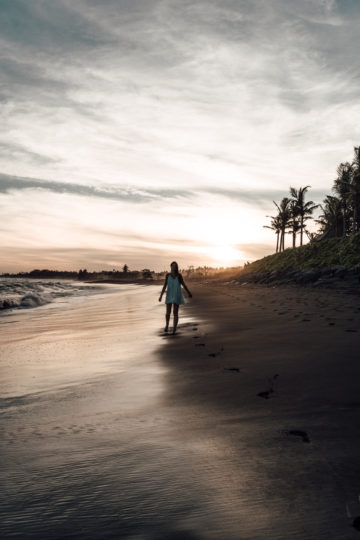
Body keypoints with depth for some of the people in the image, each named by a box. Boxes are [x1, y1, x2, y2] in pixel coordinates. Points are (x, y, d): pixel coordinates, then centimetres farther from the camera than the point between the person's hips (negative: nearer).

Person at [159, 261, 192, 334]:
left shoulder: (179, 276, -3)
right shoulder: (168, 275, 0)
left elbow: (184, 285, 5)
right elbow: (165, 286, 0)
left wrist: (189, 293, 9)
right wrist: (161, 295, -6)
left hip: (177, 296, -1)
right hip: (169, 295, 1)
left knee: (175, 313, -3)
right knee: (168, 312, -1)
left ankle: (174, 329, 4)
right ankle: (167, 325, 23)